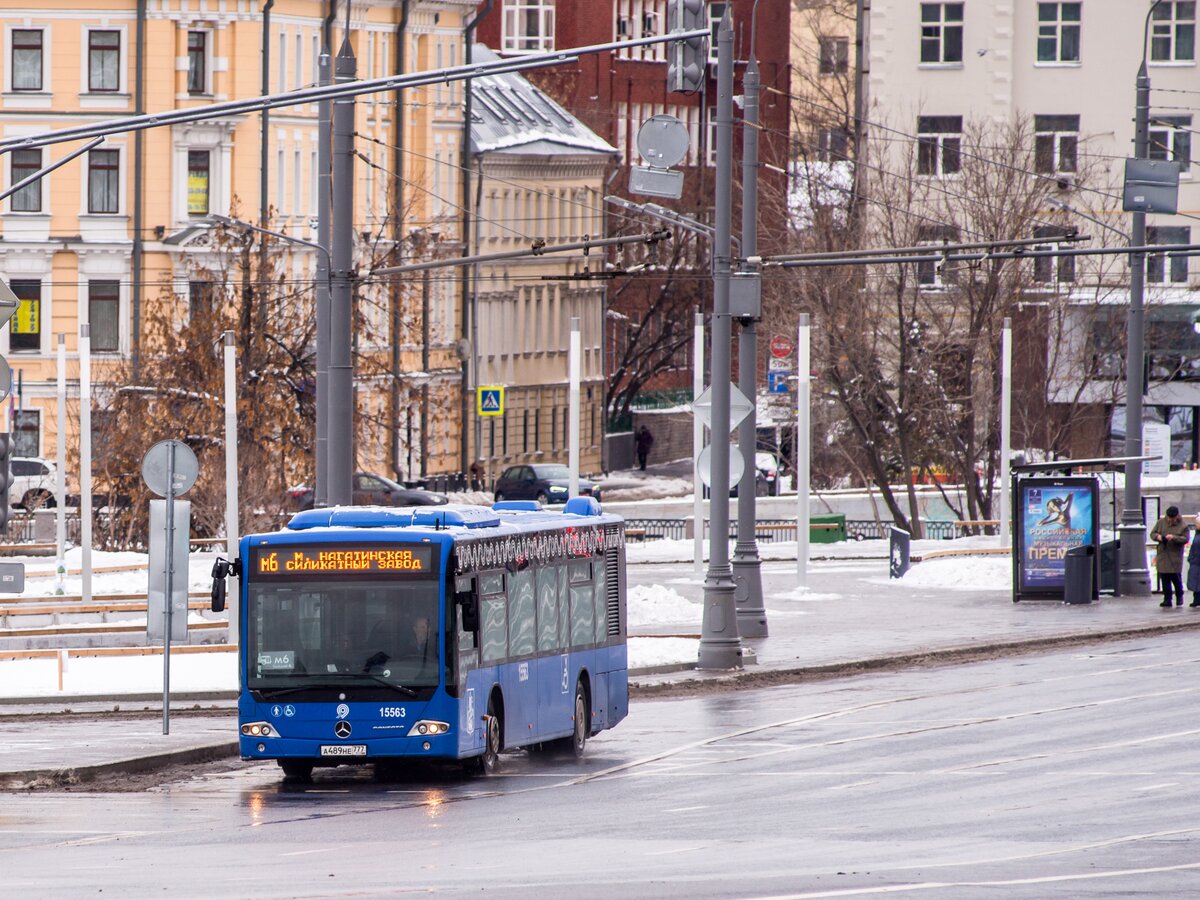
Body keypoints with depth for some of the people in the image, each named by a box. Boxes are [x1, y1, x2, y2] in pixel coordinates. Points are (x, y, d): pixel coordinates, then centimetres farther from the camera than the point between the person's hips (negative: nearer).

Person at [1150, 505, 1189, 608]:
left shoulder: (1183, 526, -3)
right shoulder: (1161, 522, 7)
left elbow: (1185, 539, -7)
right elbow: (1152, 534, 11)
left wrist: (1174, 538, -22)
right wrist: (1157, 536, -12)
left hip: (1175, 556, -3)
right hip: (1163, 555, 3)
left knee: (1176, 577, -2)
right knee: (1164, 578, 1)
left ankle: (1179, 597, 20)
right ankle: (1167, 599, 6)